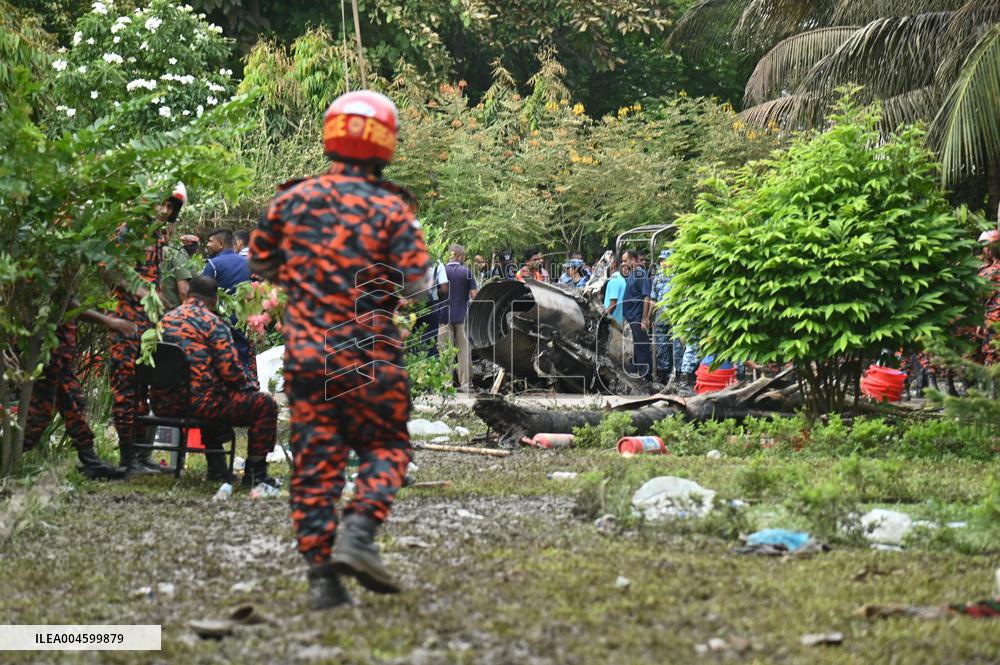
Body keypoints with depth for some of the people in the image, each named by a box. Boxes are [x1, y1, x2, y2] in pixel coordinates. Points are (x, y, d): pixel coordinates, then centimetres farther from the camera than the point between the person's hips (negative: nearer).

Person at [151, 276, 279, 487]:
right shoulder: (212, 322, -8)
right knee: (265, 404, 3)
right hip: (197, 404, -8)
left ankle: (217, 467, 36)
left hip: (163, 405, 8)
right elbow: (230, 369, -13)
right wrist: (251, 387, 9)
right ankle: (254, 474, 5)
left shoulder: (165, 319, 14)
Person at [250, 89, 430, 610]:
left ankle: (321, 573, 4)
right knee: (386, 448, 13)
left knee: (314, 460, 7)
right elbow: (415, 285, -8)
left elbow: (259, 263, 13)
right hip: (368, 353, -3)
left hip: (305, 352, 3)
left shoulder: (291, 200, 2)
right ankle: (357, 534, -9)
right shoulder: (390, 209, -7)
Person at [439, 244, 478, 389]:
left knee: (446, 349, 2)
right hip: (462, 315, 1)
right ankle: (465, 381, 8)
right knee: (463, 348, 8)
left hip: (444, 315, -1)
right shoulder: (466, 272, -2)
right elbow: (474, 294, -4)